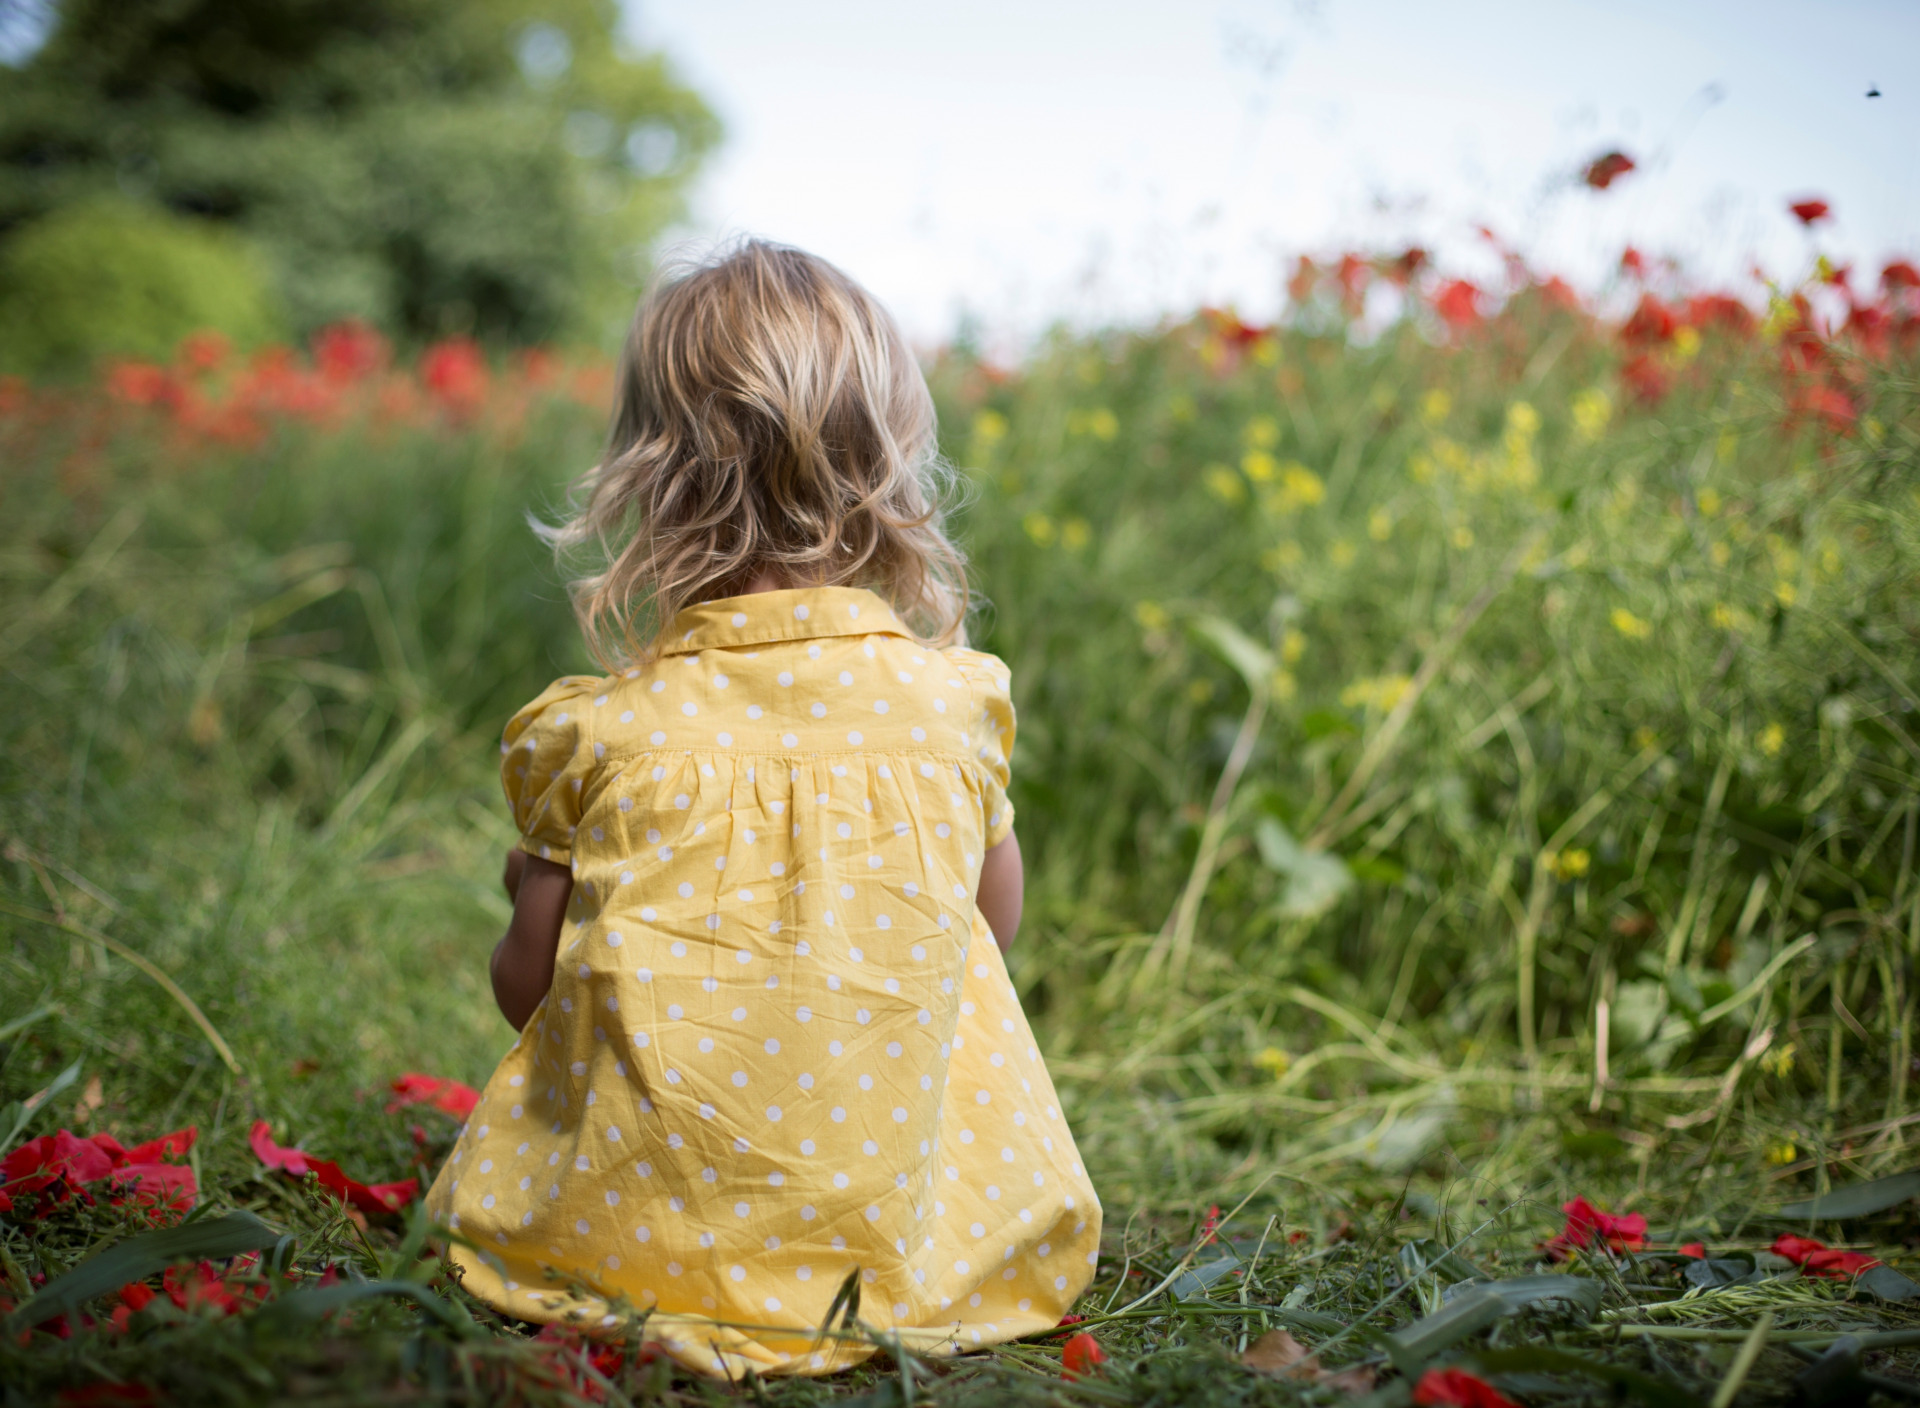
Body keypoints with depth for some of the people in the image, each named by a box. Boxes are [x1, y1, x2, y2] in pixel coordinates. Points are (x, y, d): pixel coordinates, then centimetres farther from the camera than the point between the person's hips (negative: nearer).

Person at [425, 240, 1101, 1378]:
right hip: (905, 1242, -1)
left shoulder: (601, 732, -9)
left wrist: (535, 888, 21)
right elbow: (997, 926, 10)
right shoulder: (956, 700, -5)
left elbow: (525, 985, 0)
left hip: (627, 1243, 2)